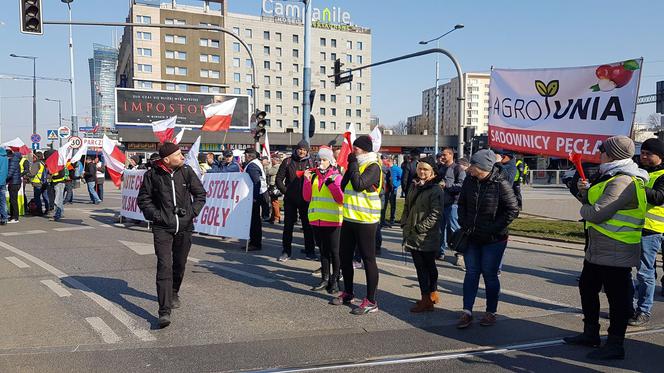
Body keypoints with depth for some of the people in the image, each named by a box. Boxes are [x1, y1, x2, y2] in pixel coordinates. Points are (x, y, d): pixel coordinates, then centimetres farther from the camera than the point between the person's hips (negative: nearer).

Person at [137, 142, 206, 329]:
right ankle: (164, 311, -10)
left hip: (185, 226, 3)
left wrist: (193, 212, -3)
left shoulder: (186, 171, 0)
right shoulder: (152, 175, -5)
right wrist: (155, 215, -7)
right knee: (164, 266, -11)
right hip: (162, 227, -3)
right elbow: (143, 199, 5)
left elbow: (200, 194, 10)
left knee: (179, 264, 17)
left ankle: (174, 293, 43)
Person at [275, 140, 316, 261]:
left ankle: (310, 251, 14)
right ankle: (286, 251, 16)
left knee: (308, 225, 5)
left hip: (305, 199, 0)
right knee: (288, 225, 6)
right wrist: (285, 191, -5)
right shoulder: (288, 162, 3)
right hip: (290, 199, 0)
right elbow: (279, 179, 4)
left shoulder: (310, 162, 4)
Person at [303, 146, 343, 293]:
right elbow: (307, 197, 6)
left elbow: (341, 199, -12)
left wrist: (332, 184, -20)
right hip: (316, 220, 5)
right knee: (323, 251, 15)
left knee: (334, 252, 2)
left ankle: (335, 281, 13)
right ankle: (325, 279, 26)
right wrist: (307, 181, -5)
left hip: (332, 221, -5)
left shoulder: (337, 177, -4)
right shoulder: (314, 176, 9)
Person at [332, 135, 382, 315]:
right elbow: (344, 185, 6)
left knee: (368, 259, -2)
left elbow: (359, 185, -26)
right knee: (344, 256, 16)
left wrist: (353, 164, -16)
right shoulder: (356, 165, 13)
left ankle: (371, 301, 5)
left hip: (365, 220, -9)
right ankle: (348, 293, 31)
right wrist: (350, 166, -2)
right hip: (349, 218, 9)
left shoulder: (373, 167, -12)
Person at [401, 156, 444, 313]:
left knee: (427, 266, 0)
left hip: (427, 237, -7)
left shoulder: (436, 189, -10)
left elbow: (435, 214, -16)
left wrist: (419, 227, -16)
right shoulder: (414, 186, 14)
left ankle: (426, 299, 7)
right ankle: (432, 294, 27)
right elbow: (407, 207, 20)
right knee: (420, 266, 13)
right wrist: (405, 224, 9)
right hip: (413, 235, 7)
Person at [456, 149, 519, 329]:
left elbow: (512, 211, -13)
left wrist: (494, 229, -14)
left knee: (489, 274, 6)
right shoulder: (469, 181, -2)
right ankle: (467, 312, 15)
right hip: (471, 237, 4)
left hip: (493, 240, -4)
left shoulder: (501, 184, -16)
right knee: (471, 273, 8)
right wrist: (463, 224, 1)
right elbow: (462, 203, 11)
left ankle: (491, 312, 23)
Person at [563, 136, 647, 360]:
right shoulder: (613, 177, 14)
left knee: (617, 296, 1)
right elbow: (595, 201, 20)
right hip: (598, 250, 11)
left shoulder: (622, 182, -21)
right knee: (587, 288, 20)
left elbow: (596, 213, -26)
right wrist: (586, 191, 2)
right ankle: (591, 334, 33)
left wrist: (584, 209, -5)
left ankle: (615, 345, 12)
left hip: (615, 254, -11)